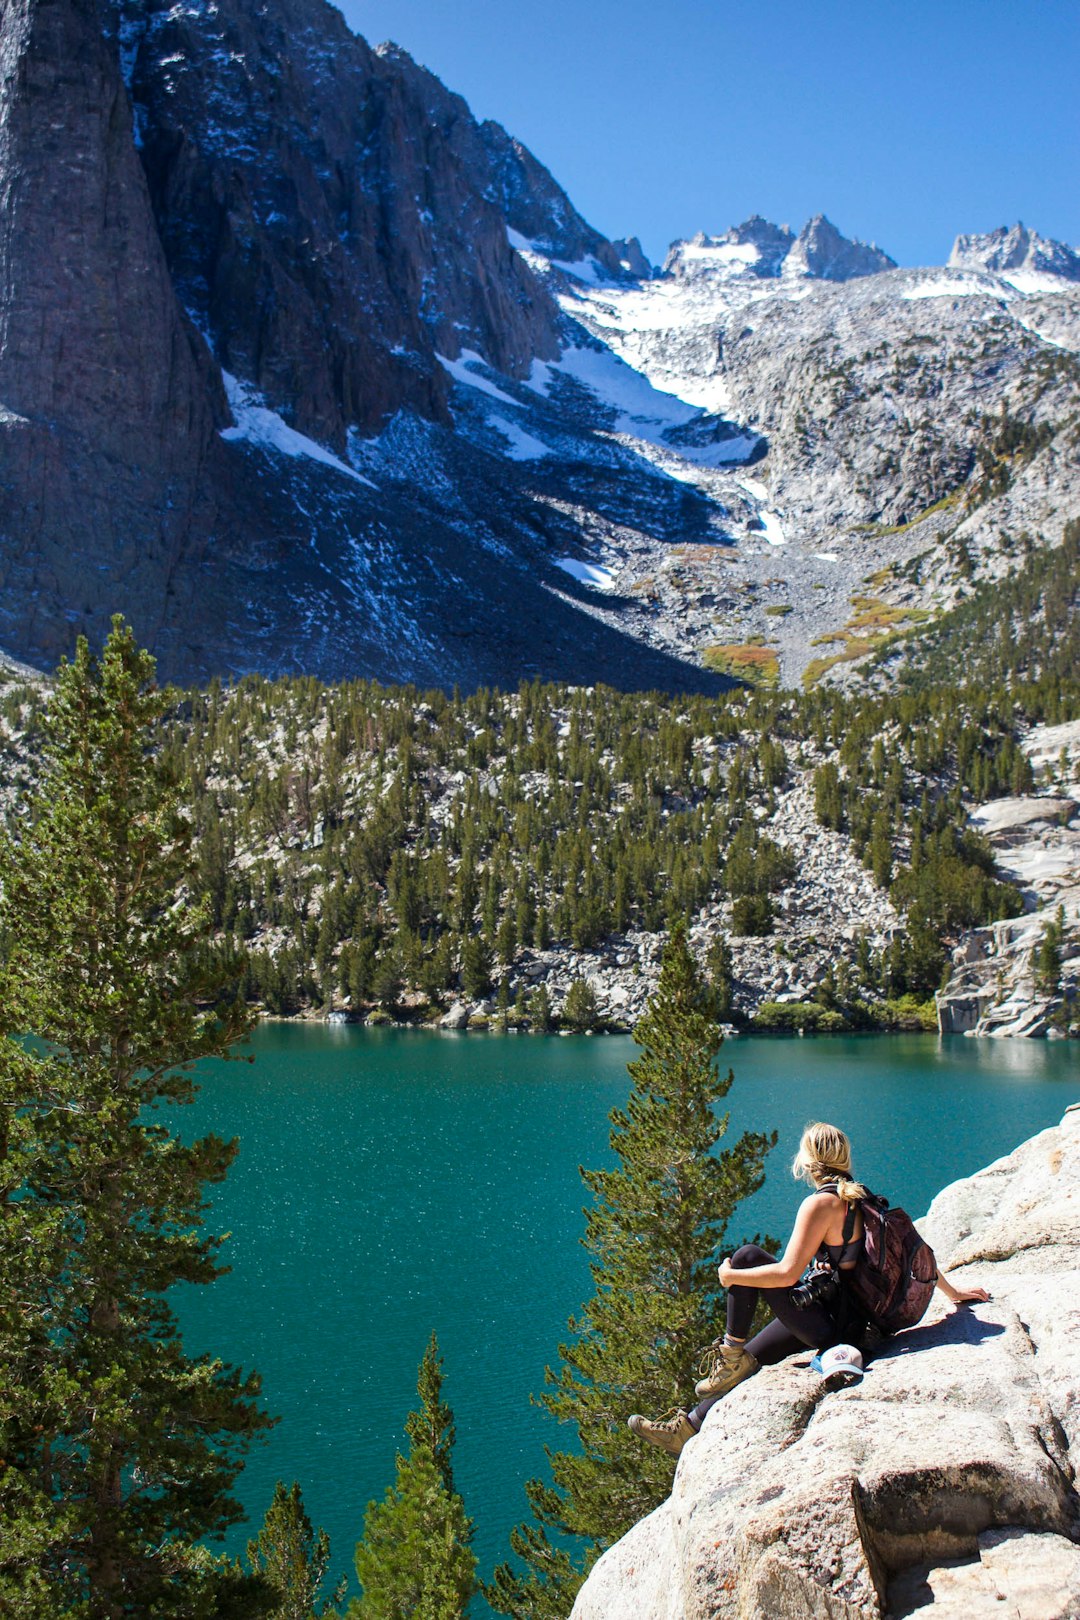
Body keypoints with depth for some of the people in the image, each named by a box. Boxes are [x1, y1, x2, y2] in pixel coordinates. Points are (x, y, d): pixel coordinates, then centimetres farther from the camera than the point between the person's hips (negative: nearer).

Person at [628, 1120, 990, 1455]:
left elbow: (787, 1273, -23)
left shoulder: (822, 1203, -18)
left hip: (831, 1327, -9)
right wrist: (952, 1292, 26)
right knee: (750, 1358, 16)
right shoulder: (859, 1198, 6)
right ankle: (691, 1425, 25)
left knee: (748, 1256, -7)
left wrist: (730, 1276, -10)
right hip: (857, 1320, 9)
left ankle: (731, 1354, 0)